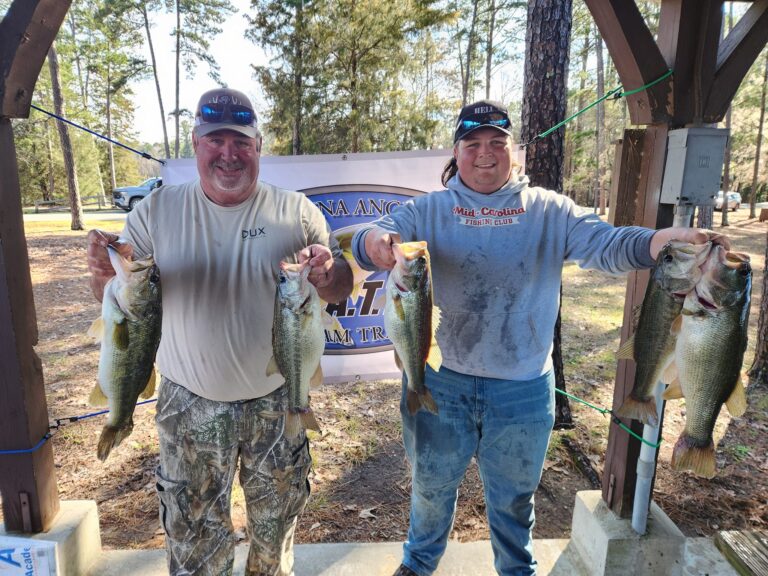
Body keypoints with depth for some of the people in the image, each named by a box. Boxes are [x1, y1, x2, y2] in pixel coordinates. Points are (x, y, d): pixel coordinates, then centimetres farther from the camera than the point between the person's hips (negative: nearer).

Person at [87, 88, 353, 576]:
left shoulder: (296, 211, -6)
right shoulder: (158, 210, -4)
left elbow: (342, 286, -2)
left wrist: (326, 275, -26)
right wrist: (108, 271, -25)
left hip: (277, 403, 1)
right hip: (190, 407, 0)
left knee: (276, 526, 23)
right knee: (193, 536, 19)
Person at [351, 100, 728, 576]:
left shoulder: (550, 211, -1)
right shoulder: (429, 210, -2)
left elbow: (603, 243, -14)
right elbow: (372, 237, -16)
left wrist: (663, 240, -35)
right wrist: (376, 240, -40)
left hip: (524, 390, 0)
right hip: (440, 382, 0)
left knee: (514, 497, 23)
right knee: (432, 488, 23)